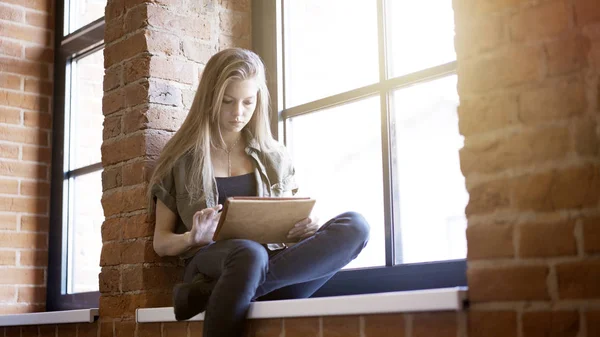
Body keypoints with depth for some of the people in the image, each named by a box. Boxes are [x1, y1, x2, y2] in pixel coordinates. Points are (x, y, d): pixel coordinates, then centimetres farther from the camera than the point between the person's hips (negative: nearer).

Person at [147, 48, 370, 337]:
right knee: (249, 253, -42)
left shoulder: (275, 158, 18)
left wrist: (303, 230, -4)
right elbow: (161, 242, 11)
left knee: (353, 226, -25)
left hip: (273, 266, 5)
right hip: (209, 265, -5)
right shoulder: (181, 159, 11)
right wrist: (193, 238, -12)